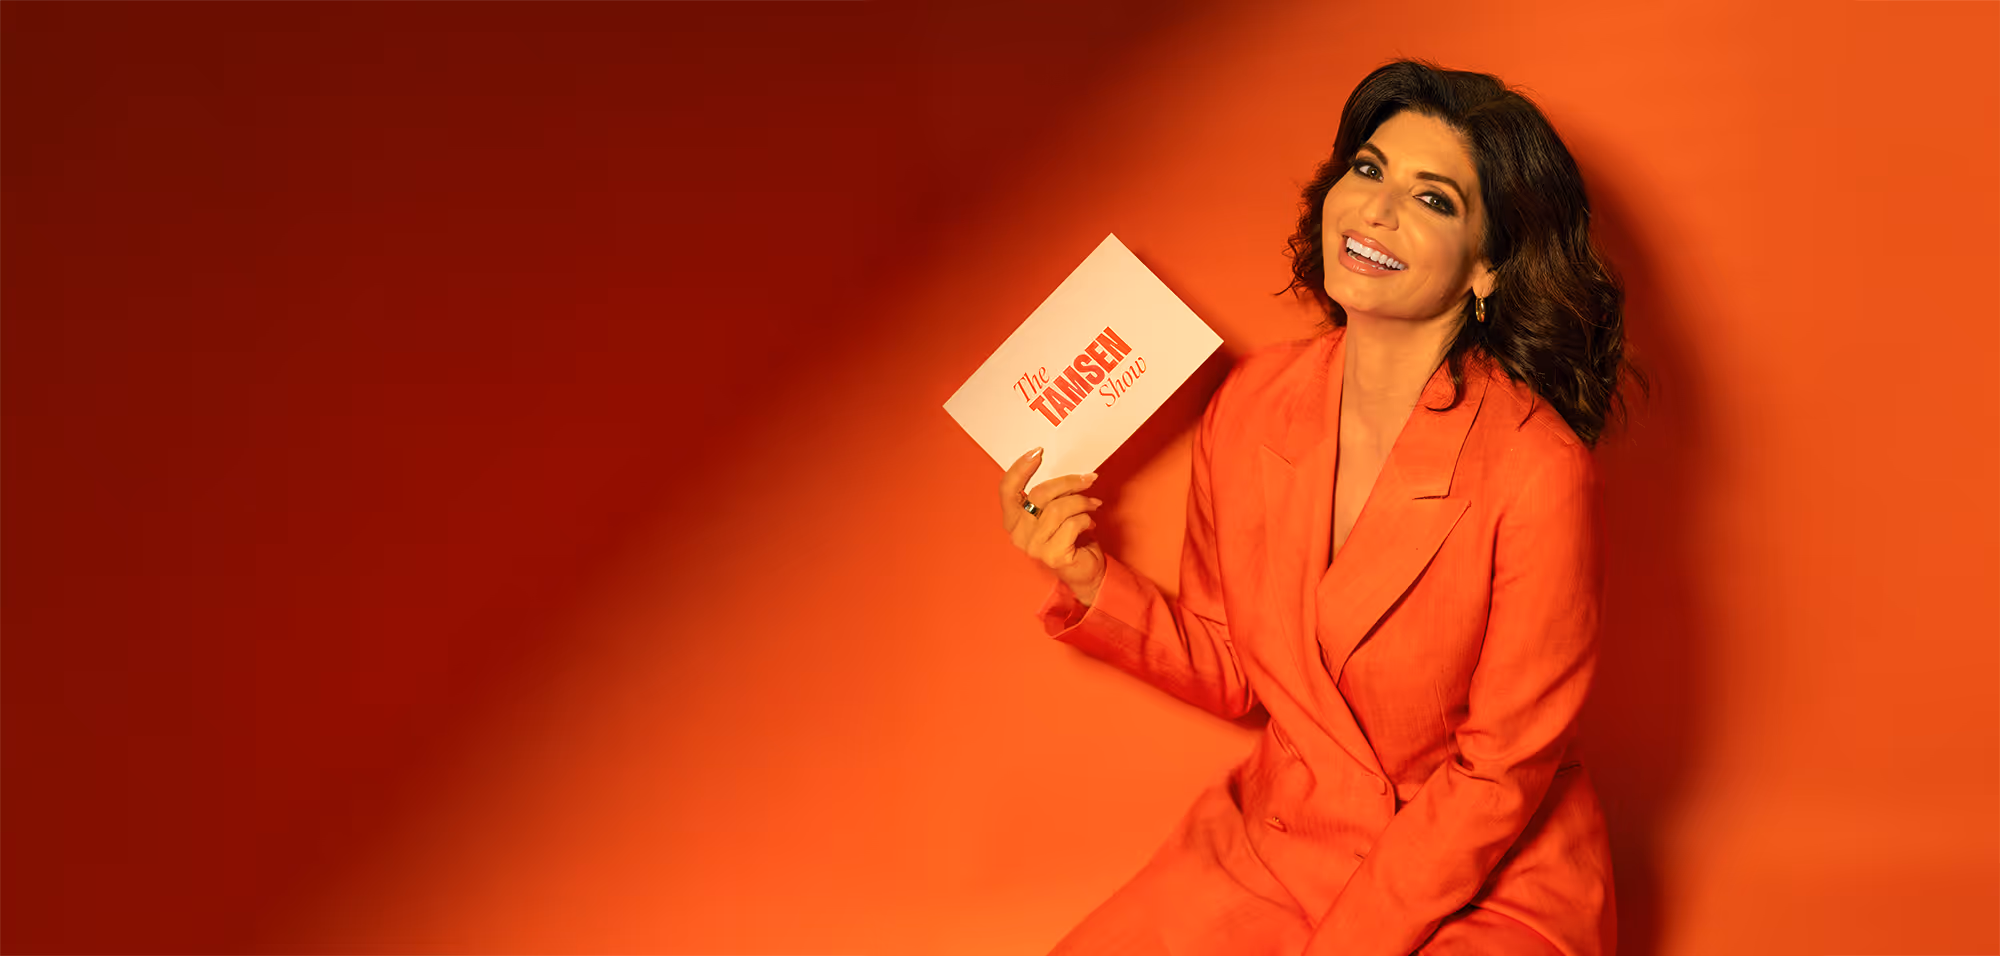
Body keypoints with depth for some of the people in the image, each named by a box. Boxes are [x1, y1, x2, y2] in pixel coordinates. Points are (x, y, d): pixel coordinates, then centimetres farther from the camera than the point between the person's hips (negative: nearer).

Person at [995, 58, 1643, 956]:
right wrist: (1090, 582, -9)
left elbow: (1501, 773, -14)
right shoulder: (1250, 403, -5)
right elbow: (1230, 673, 6)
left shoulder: (1535, 471, -22)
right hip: (1276, 842, 4)